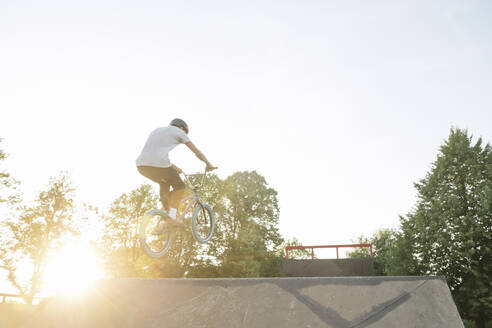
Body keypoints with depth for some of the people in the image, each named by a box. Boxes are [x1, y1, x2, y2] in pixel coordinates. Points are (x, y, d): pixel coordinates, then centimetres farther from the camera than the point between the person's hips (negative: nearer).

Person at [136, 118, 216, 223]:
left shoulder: (157, 131, 33)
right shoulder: (178, 131, 15)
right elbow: (196, 151, 16)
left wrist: (174, 168, 46)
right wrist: (208, 164, 27)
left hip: (141, 165, 7)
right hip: (159, 164, -7)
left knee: (165, 183, 31)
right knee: (180, 186, 15)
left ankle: (166, 212, 26)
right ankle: (172, 215, 2)